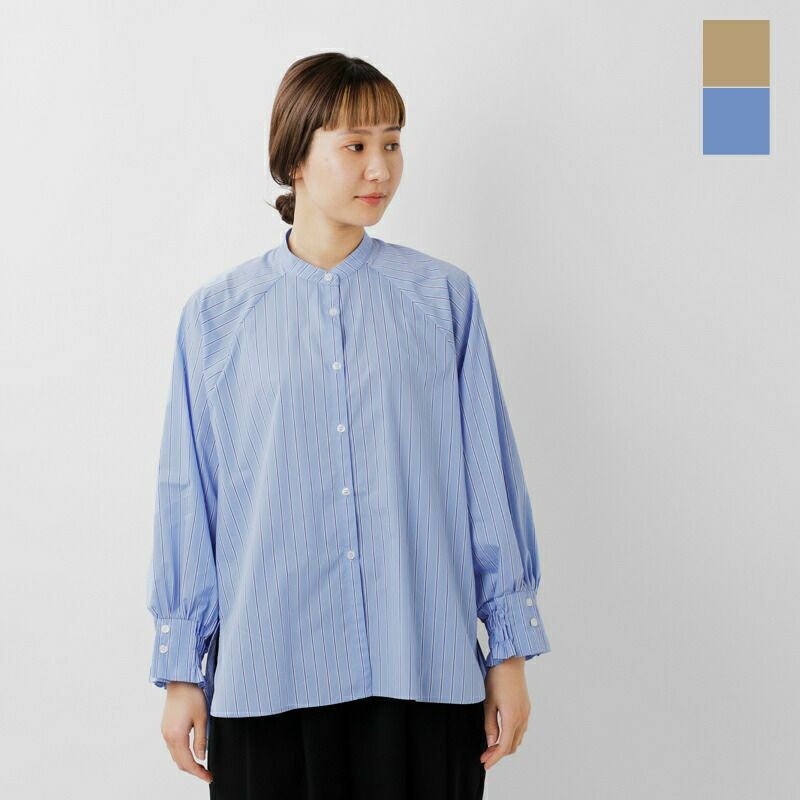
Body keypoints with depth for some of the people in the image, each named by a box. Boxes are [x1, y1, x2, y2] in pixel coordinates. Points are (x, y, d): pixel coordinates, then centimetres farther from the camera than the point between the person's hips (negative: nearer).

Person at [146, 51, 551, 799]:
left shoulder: (442, 297, 3)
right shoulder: (217, 314, 4)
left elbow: (487, 477, 4)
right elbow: (188, 498, 6)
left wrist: (510, 650, 4)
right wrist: (180, 670, 7)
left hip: (422, 669, 0)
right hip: (265, 674, 0)